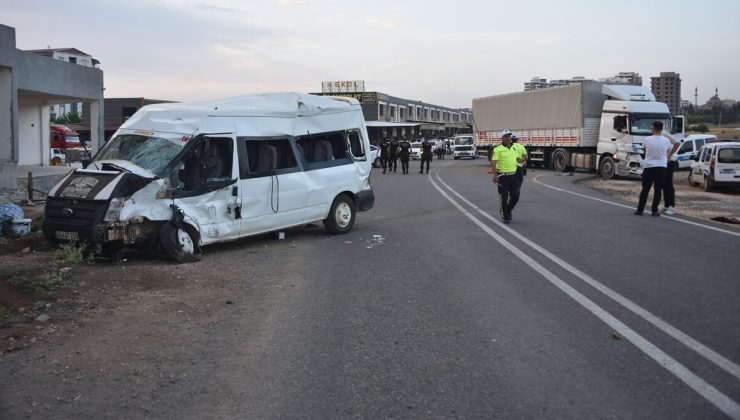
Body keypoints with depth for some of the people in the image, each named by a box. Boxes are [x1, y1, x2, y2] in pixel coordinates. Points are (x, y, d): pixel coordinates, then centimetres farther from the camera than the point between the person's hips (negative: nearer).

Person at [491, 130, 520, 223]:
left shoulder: (513, 148, 11)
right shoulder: (498, 149, -9)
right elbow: (493, 163, -15)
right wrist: (494, 175, -24)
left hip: (513, 175, 5)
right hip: (502, 176, -5)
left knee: (515, 195, 1)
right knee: (503, 197, 1)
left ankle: (508, 210, 26)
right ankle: (504, 216, 15)